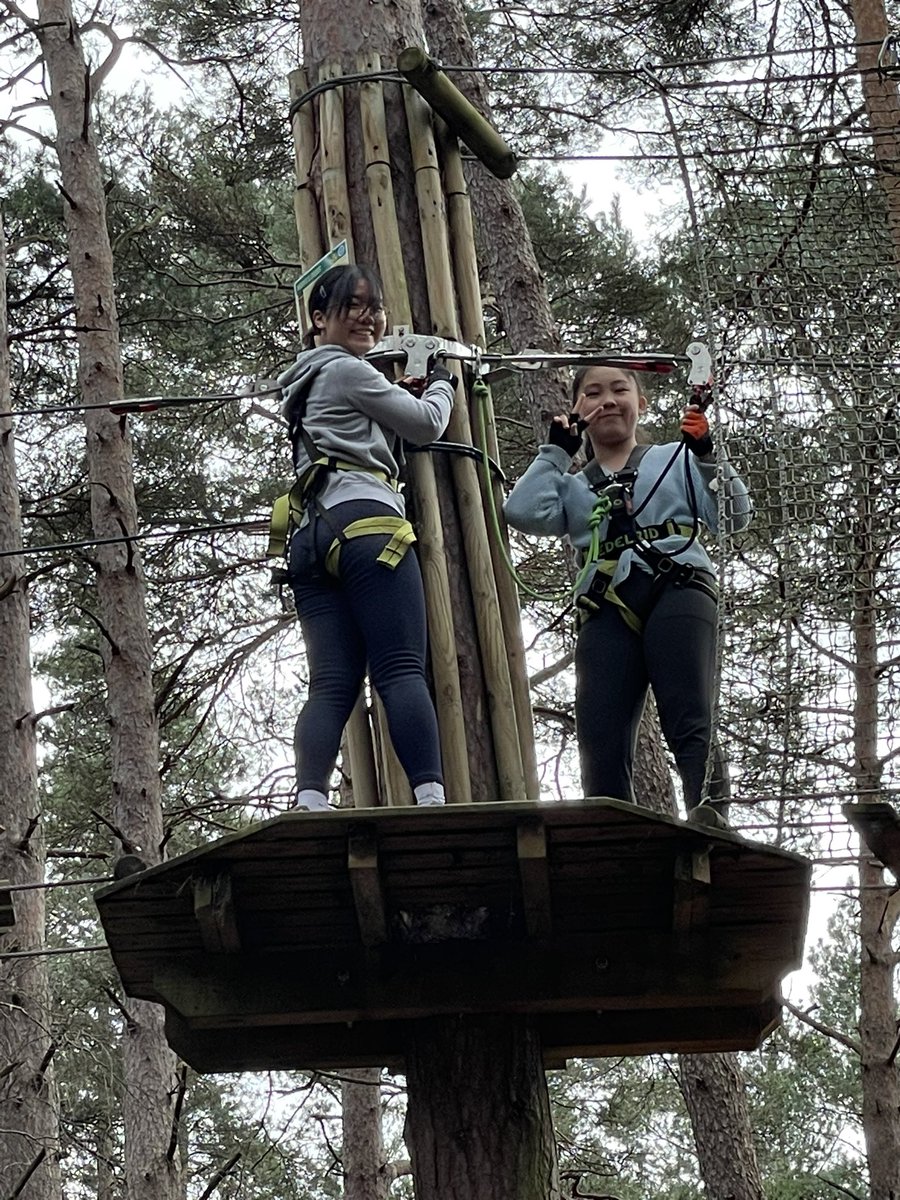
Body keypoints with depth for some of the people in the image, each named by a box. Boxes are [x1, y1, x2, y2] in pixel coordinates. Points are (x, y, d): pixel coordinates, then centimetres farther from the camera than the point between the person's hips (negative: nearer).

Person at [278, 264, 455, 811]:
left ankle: (310, 799, -23)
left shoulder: (304, 385, 30)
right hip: (366, 521, -8)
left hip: (311, 537, 8)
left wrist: (402, 395, 30)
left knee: (332, 684, -5)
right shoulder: (348, 371, 3)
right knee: (402, 669, -17)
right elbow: (427, 423, 8)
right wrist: (442, 384, 28)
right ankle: (431, 796, -27)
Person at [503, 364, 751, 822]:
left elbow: (734, 516, 12)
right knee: (600, 742, -13)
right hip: (607, 608, 3)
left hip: (677, 589, -2)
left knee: (688, 717, -23)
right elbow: (523, 512, 6)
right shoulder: (572, 487, 28)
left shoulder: (676, 460, 24)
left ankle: (706, 810, -39)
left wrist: (707, 456, 0)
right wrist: (555, 452, 14)